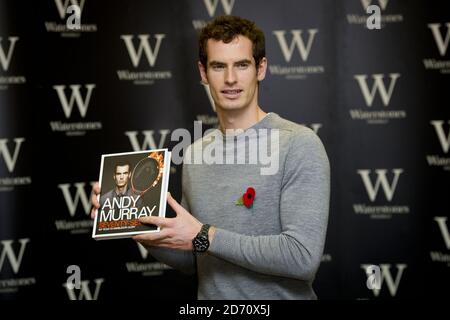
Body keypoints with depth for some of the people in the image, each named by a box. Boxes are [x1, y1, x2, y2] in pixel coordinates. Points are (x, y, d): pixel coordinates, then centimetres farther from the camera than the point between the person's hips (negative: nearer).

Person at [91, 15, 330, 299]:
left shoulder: (299, 145, -13)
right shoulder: (195, 154, 6)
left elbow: (304, 256, -21)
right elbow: (193, 261, 11)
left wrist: (204, 237, -19)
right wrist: (135, 222, -3)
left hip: (278, 295, -5)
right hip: (209, 297, 5)